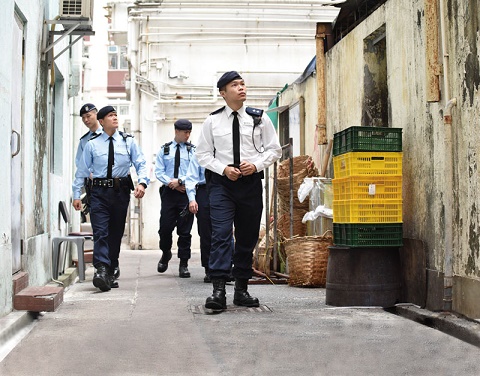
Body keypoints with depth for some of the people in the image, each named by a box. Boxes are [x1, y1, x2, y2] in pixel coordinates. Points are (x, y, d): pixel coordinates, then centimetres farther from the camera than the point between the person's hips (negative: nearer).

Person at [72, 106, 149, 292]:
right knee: (100, 232, -14)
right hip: (99, 192, -2)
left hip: (121, 191, 2)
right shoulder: (92, 144, 5)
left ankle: (110, 273, 17)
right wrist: (76, 194, 4)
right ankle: (101, 270, -22)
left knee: (116, 233, 8)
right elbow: (82, 170, 8)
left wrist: (142, 182, -17)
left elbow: (141, 164, 2)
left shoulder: (128, 141, 6)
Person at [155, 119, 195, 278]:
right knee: (165, 227, 1)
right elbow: (159, 172, 5)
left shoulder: (193, 150, 6)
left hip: (186, 192, -1)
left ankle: (183, 264, 6)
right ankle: (166, 254, 29)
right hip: (169, 192, 1)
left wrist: (180, 181, -13)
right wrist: (171, 183, -9)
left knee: (185, 230, 0)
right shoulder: (164, 150, 9)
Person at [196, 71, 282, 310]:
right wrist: (224, 169, -9)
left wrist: (256, 165, -9)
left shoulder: (259, 118, 5)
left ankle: (242, 289, 18)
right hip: (221, 183, -2)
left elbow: (274, 149, 9)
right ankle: (218, 291, -17)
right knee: (221, 235, -14)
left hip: (251, 182, 2)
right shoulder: (212, 121, 3)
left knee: (248, 238, 7)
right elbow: (203, 153, 6)